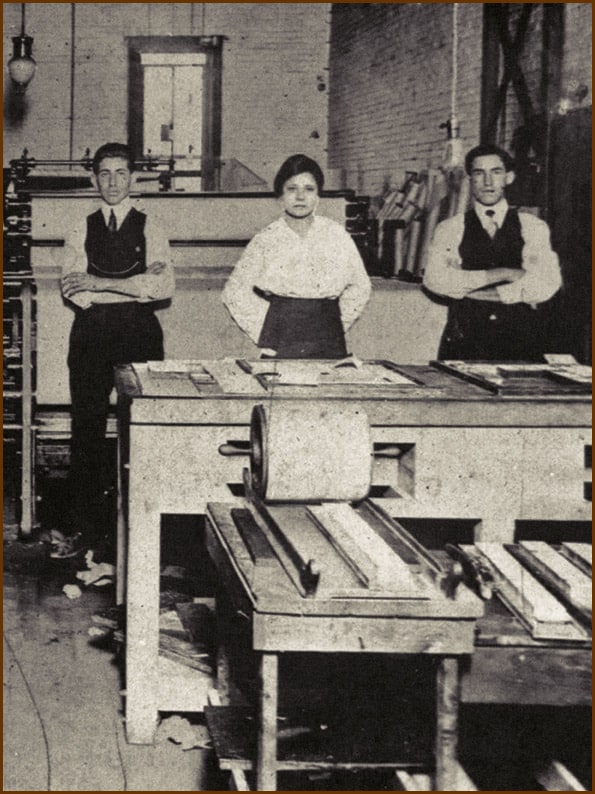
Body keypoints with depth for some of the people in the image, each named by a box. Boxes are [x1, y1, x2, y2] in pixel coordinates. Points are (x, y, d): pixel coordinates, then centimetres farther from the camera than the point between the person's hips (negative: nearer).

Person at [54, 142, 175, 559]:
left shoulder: (151, 230, 6)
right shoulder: (82, 232, 12)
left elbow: (164, 285, -9)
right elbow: (73, 290, -1)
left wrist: (100, 284, -12)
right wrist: (136, 284, -12)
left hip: (139, 333, -2)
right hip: (91, 334, 2)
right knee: (87, 428, 1)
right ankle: (86, 527, 8)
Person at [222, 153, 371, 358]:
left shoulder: (336, 235, 3)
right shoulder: (266, 240, -2)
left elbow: (359, 287, 14)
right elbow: (235, 293, 3)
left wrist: (339, 323, 7)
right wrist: (263, 331, 0)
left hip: (328, 343, 2)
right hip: (281, 346, -2)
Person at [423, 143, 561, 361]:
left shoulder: (533, 227, 10)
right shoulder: (449, 230, 9)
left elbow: (546, 285, -3)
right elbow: (434, 279, -6)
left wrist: (468, 290, -4)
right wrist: (501, 274, -8)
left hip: (523, 339, 0)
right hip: (465, 341, 0)